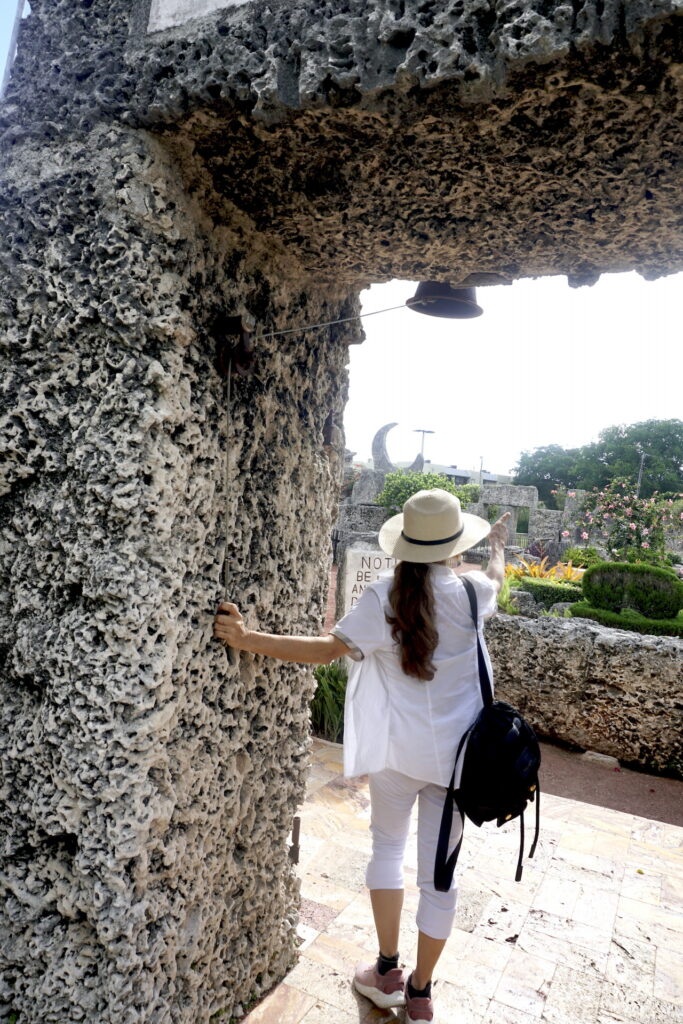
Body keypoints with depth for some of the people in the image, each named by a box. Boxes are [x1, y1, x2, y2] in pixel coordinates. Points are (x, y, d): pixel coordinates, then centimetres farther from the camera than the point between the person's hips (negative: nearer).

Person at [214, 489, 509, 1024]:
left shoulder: (382, 597, -16)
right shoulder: (470, 592, -8)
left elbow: (328, 649, -23)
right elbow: (496, 578, 16)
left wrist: (248, 638, -24)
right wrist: (498, 542, 37)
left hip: (397, 749, -1)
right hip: (454, 753, 1)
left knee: (387, 846, 25)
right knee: (440, 871, 16)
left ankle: (387, 972, 35)